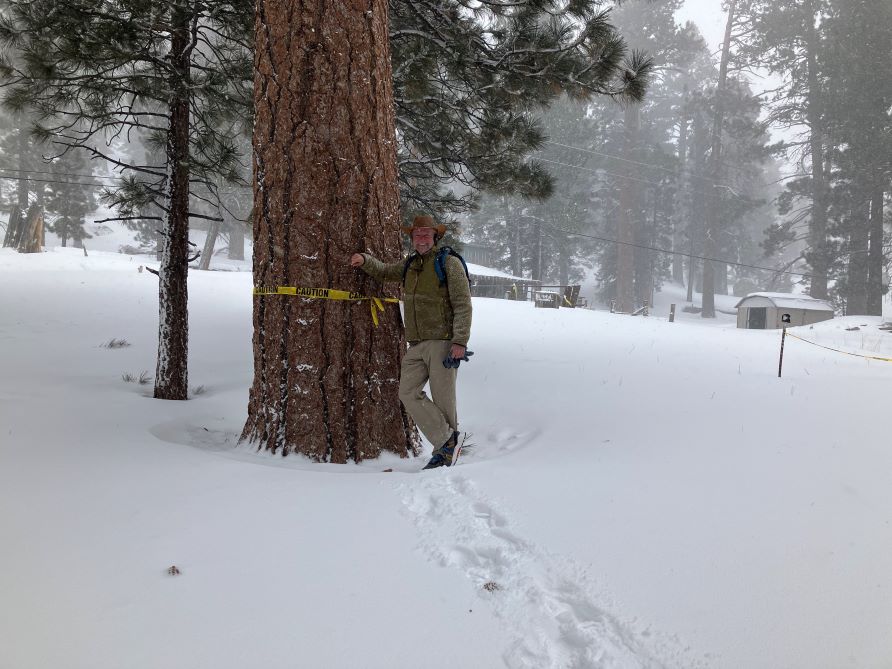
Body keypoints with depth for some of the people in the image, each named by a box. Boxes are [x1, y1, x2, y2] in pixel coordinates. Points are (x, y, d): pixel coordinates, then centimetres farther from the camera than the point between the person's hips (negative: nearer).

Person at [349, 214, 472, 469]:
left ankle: (448, 445, 9)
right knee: (409, 393, -6)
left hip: (442, 342, -6)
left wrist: (460, 341, -16)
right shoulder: (409, 264, 19)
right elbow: (384, 272, 37)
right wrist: (365, 260, 15)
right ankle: (446, 441, -4)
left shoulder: (449, 263, -2)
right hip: (416, 345, 6)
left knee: (443, 398, -5)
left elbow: (462, 306, -7)